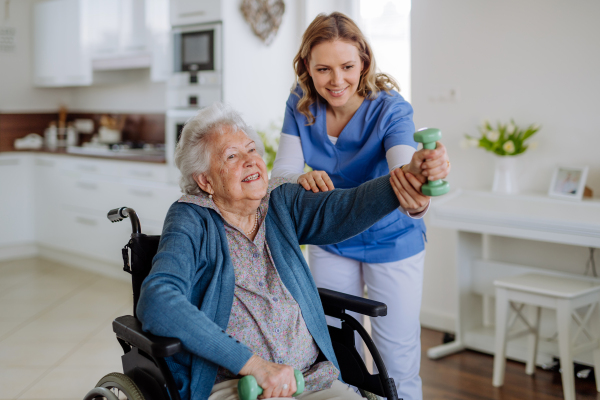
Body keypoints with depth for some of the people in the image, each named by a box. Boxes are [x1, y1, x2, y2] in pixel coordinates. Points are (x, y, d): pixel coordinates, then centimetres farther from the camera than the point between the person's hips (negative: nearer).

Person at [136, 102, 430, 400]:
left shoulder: (280, 202, 10)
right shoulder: (192, 221, -3)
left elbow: (340, 209, -10)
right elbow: (155, 302, -19)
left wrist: (401, 189, -33)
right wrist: (252, 363, -24)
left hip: (314, 376, 5)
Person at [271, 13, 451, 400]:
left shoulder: (390, 109, -24)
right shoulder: (301, 106, -12)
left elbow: (404, 181, -39)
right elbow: (280, 174, -15)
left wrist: (420, 169, -64)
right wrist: (302, 180, -39)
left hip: (391, 242, -3)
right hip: (331, 244, 3)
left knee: (397, 363, 3)